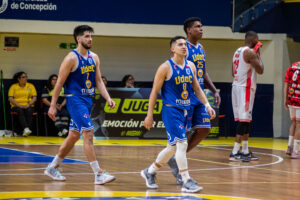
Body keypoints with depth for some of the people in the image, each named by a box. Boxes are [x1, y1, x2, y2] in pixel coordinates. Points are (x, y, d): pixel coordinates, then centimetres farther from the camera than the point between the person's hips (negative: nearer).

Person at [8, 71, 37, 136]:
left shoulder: (31, 86, 14)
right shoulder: (13, 86, 10)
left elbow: (34, 98, 7)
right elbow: (10, 98, 1)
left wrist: (28, 104, -10)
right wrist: (19, 105, -12)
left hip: (28, 106, 1)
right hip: (17, 106, -1)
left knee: (29, 111, -34)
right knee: (20, 111, -35)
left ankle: (26, 131, -44)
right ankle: (25, 129, -53)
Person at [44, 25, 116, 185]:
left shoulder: (94, 58, 10)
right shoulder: (71, 58, -12)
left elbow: (98, 81, 13)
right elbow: (60, 82, -10)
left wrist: (108, 99, -1)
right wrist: (53, 106, -10)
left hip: (87, 100, 8)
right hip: (75, 100, -8)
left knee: (74, 136, 14)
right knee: (88, 133, -15)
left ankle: (52, 167, 27)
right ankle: (98, 174, -16)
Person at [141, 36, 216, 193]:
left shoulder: (191, 66, 8)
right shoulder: (166, 67, -10)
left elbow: (197, 88, 17)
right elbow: (155, 91, -6)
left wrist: (207, 105, 6)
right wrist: (149, 115, -7)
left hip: (184, 111, 7)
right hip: (171, 110, -7)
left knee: (173, 147, 15)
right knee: (182, 144, -15)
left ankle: (150, 172, 33)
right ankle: (187, 182, -11)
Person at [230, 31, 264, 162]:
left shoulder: (238, 52, 16)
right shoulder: (250, 52, -12)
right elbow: (260, 70, -13)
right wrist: (258, 55, -1)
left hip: (236, 86, 10)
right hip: (245, 88, -10)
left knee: (246, 120, 14)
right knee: (244, 120, -10)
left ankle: (245, 151, 18)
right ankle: (235, 153, -15)